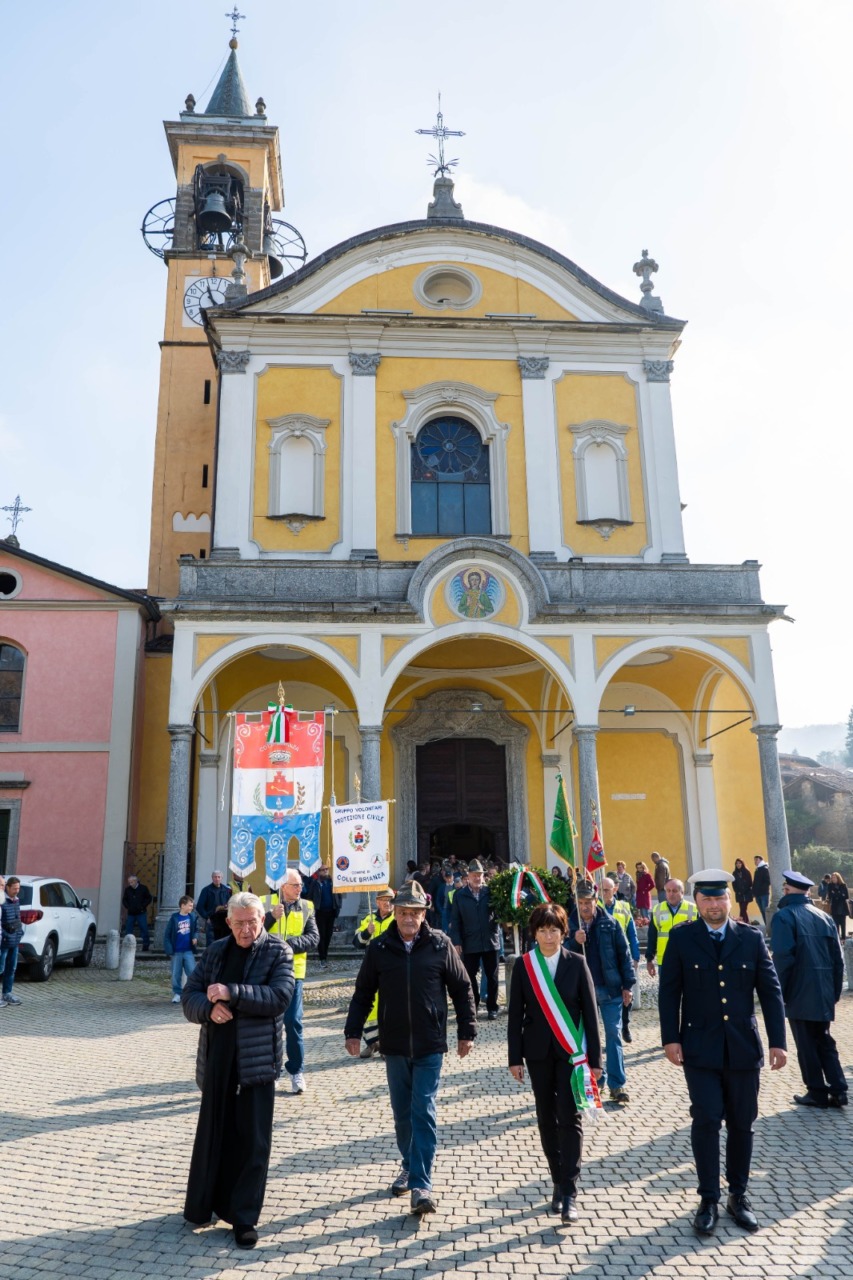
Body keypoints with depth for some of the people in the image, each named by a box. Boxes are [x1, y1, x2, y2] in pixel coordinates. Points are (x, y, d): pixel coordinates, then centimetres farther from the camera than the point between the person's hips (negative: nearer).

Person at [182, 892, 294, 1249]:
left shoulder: (278, 952, -4)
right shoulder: (216, 952, 8)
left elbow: (279, 997, -18)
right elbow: (189, 996, 6)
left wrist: (231, 993, -23)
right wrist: (209, 1007, -16)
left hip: (257, 1059, -4)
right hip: (216, 1057, 4)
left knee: (253, 1141, 2)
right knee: (212, 1134, 15)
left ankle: (245, 1218, 15)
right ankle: (202, 1206, 33)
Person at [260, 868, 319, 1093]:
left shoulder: (306, 907, 4)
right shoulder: (265, 903, 0)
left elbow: (313, 937, -5)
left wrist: (288, 943, -18)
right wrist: (271, 917, -21)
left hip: (293, 971, 0)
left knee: (293, 1022, -2)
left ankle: (297, 1071, 11)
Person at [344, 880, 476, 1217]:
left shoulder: (440, 945, -7)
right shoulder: (379, 947, -2)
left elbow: (462, 989, 1)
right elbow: (363, 993, 6)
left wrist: (466, 1031, 1)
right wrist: (353, 1031, 3)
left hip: (430, 1045, -2)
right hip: (394, 1046, 2)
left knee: (423, 1113, -4)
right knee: (402, 1112, 14)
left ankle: (421, 1185, 2)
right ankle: (409, 1165, 35)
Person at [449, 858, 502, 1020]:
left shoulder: (490, 891, 0)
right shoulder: (459, 895, 1)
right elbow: (455, 920, 0)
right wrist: (456, 941, -6)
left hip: (490, 941, 0)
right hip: (469, 944, 0)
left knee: (492, 976, 8)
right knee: (470, 976, 9)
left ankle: (492, 1008, 21)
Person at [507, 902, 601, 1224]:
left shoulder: (577, 963, -4)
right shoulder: (523, 966, -2)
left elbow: (590, 1011, -2)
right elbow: (515, 1014, 2)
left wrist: (595, 1058, -2)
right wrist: (515, 1058, 1)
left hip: (570, 1052, -2)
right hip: (539, 1052, 2)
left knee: (570, 1119, -5)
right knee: (547, 1119, 10)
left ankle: (569, 1192, 0)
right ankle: (559, 1183, 25)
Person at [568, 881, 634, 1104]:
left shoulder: (610, 924, -2)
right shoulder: (571, 926, 0)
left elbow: (624, 955, 0)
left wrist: (628, 985, -3)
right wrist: (575, 942, -20)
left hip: (610, 988, -1)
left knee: (613, 1035, 0)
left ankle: (617, 1085, 6)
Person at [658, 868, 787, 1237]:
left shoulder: (752, 938, 1)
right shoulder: (681, 938, -3)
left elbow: (770, 991, 3)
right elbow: (669, 992, -2)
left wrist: (777, 1041, -2)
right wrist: (670, 1038, -7)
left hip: (743, 1048, 2)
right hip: (700, 1048, -2)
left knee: (741, 1124, 11)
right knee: (706, 1120, -6)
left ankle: (738, 1195, 28)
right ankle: (708, 1200, 10)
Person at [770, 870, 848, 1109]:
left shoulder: (783, 916, -10)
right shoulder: (822, 916, 8)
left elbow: (782, 958, -18)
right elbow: (838, 957, 9)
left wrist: (779, 993, -9)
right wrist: (835, 991, 16)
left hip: (800, 994, -6)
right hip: (823, 994, 6)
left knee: (807, 1045, 5)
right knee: (824, 1041, 17)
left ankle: (817, 1093, 11)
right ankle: (838, 1090, 14)